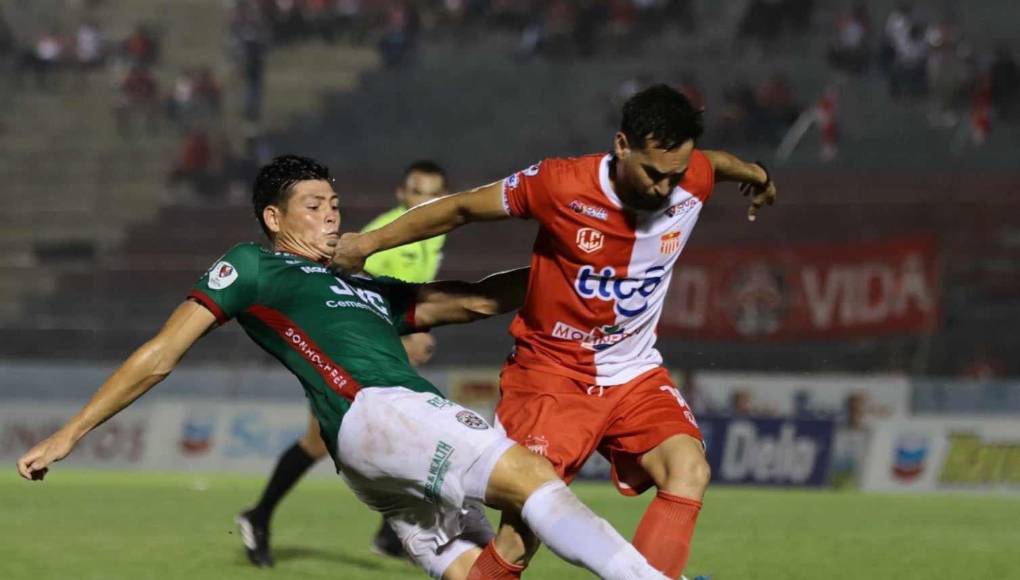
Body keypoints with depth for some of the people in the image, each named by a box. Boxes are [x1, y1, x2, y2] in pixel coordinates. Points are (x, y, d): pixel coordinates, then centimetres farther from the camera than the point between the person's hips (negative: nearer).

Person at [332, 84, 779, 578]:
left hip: (635, 375, 4)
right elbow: (461, 208, -6)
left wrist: (753, 175, 41)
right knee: (524, 527, -15)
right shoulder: (560, 185, -19)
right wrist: (368, 242, 0)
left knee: (689, 471, -24)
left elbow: (715, 163, 19)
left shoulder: (693, 181, -8)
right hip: (552, 369, -4)